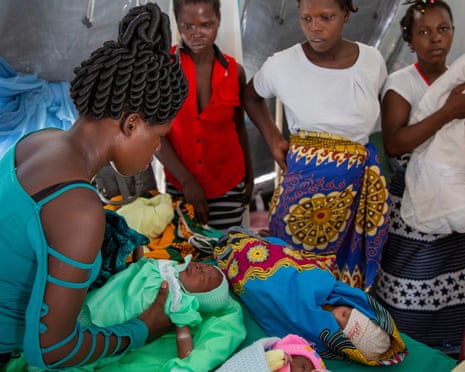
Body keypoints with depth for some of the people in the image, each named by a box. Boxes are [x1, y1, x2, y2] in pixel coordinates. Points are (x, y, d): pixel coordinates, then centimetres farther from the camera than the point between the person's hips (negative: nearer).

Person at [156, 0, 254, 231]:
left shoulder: (234, 72, -5)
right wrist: (186, 180, -16)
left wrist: (249, 176, 15)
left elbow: (239, 127, 7)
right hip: (179, 186, -1)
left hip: (228, 186, 1)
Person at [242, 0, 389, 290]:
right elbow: (251, 96, 12)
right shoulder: (281, 64, -7)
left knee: (349, 265, 14)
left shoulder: (373, 60, -1)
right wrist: (272, 139, 1)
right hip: (303, 181, -2)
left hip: (358, 183, 2)